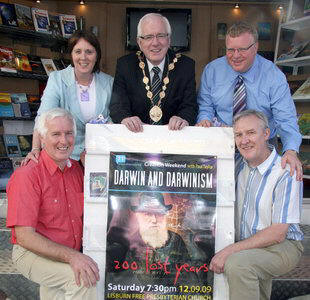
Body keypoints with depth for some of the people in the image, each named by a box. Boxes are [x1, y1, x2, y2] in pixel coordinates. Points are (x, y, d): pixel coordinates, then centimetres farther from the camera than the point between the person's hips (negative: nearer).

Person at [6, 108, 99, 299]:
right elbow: (24, 236, -20)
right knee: (83, 280, -28)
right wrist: (71, 256, -29)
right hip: (33, 254, -7)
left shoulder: (77, 169, 6)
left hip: (74, 254, 8)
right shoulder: (27, 176, -16)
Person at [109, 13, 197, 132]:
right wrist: (125, 118, -28)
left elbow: (190, 106, -3)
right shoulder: (125, 65, 2)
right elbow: (117, 104, -6)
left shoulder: (186, 65, 2)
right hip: (136, 134, -2)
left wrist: (183, 119, -26)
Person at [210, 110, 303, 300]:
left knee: (237, 263, -31)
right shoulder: (240, 167, 4)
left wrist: (230, 250, -22)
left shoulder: (286, 173, -17)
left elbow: (278, 233, -19)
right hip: (245, 246, 8)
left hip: (281, 246, -8)